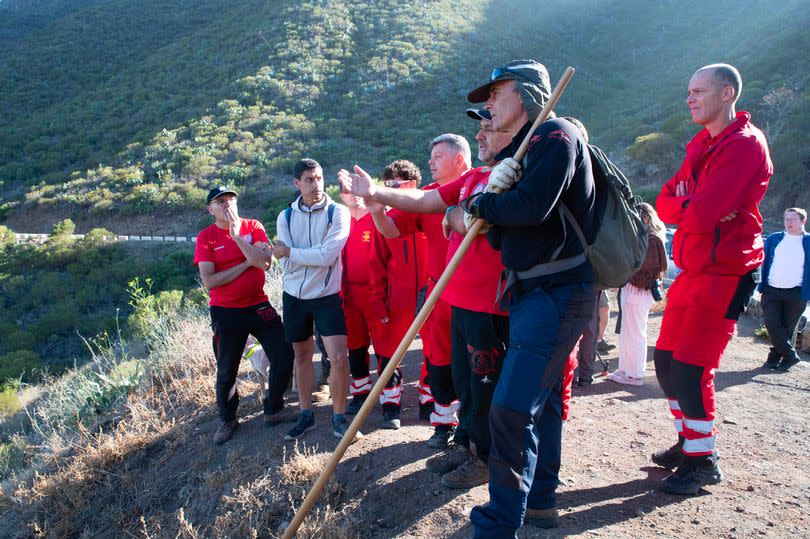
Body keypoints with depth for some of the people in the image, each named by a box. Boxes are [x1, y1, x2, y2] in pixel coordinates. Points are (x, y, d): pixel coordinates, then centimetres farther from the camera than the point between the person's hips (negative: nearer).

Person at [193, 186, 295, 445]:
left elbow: (264, 261, -17)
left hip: (259, 306, 2)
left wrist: (237, 235, -19)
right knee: (226, 371, 10)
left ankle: (273, 409, 21)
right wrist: (246, 264, -14)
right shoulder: (205, 237, -5)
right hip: (226, 313, -1)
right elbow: (209, 282, -14)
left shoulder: (253, 227, 0)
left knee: (284, 355, -1)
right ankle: (227, 419, 34)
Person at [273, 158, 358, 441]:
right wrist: (314, 255, -17)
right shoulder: (286, 217, 0)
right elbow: (286, 263, -9)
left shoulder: (338, 212, -9)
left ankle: (339, 418, 9)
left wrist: (289, 251, -13)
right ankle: (306, 415, 30)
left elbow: (327, 255, -20)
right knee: (302, 356, 14)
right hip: (294, 296, 3)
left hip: (327, 296, -3)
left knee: (339, 358, -10)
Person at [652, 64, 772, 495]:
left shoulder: (746, 144, -15)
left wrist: (684, 205, -4)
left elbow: (702, 215, -24)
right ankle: (687, 441, 29)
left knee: (691, 368, -8)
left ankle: (703, 461, 10)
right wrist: (692, 206, -13)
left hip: (725, 274, -9)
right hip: (692, 270, 9)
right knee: (666, 359, 12)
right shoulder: (700, 145, 15)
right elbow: (665, 204, 8)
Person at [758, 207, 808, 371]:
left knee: (787, 328, 5)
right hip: (771, 291, 1)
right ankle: (790, 355, 6)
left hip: (796, 294, -1)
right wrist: (761, 286, -1)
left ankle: (775, 357, 18)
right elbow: (763, 262, 10)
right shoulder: (773, 239, 9)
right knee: (772, 324, -8)